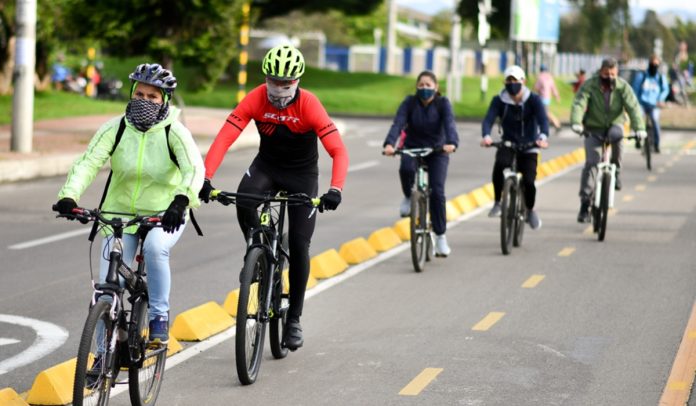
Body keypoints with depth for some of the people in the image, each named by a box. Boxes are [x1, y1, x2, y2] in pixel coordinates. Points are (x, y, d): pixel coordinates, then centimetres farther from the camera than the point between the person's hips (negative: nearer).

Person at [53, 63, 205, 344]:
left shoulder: (174, 132, -14)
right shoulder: (115, 129, -10)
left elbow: (195, 168, -28)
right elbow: (88, 162, -19)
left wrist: (181, 200, -47)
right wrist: (69, 195, -37)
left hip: (165, 215, -2)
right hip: (120, 212, 2)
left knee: (155, 248, -34)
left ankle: (159, 318, -15)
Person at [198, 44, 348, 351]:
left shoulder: (309, 105, -25)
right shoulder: (256, 99, -20)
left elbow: (338, 150, -31)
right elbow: (224, 138, -27)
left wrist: (335, 190, -48)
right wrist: (205, 178, -41)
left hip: (302, 173, -1)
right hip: (267, 165, 1)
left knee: (298, 245, -6)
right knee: (244, 199, -32)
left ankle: (293, 319, 10)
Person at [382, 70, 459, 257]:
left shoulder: (443, 103, -11)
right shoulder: (410, 102, -10)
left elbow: (449, 124, -27)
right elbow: (398, 124, -23)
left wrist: (451, 143, -49)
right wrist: (389, 144, -43)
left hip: (437, 151, 0)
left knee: (437, 192, -15)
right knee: (406, 168, -35)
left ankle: (440, 236, -2)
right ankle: (408, 198, -3)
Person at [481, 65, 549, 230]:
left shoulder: (533, 99, -9)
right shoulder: (499, 100, -5)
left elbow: (543, 119, -23)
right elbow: (488, 119, -18)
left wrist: (543, 137, -45)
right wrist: (486, 136, -41)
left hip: (528, 147, -1)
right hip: (507, 145, 1)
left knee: (528, 182, -17)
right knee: (499, 164, -33)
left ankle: (530, 210, 15)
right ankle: (498, 202, -16)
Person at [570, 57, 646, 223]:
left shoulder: (623, 87, -10)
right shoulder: (590, 85, -12)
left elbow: (633, 107, -18)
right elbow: (579, 103, -25)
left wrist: (639, 128, -33)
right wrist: (576, 123, -43)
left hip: (614, 125, 0)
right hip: (593, 128, 0)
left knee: (616, 135, -36)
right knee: (591, 163, -14)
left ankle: (616, 169, -13)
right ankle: (585, 203, -8)